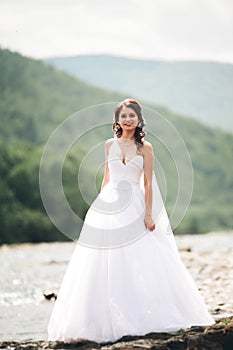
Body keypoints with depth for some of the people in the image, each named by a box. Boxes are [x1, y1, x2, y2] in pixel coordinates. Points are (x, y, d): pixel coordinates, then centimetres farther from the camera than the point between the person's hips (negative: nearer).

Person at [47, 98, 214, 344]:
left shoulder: (145, 148, 3)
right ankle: (109, 320, 2)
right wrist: (102, 206, 10)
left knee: (141, 264, -4)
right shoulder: (110, 145, 10)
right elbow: (106, 179, 15)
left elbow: (148, 184, 0)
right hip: (109, 205, 2)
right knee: (105, 266, -2)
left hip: (134, 208, -2)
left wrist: (148, 214, -9)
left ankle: (142, 317, 4)